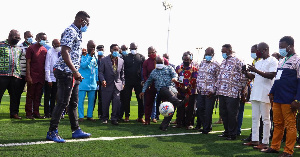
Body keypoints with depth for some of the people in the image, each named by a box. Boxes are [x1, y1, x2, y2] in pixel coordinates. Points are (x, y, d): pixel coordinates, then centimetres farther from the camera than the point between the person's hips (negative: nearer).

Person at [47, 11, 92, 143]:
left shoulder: (77, 33, 19)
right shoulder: (70, 32, -13)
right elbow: (64, 53, -24)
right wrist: (75, 71, -25)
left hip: (72, 74, 10)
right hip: (66, 72, -10)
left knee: (73, 103, 13)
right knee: (63, 102, -7)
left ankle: (76, 130, 21)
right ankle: (52, 132, 2)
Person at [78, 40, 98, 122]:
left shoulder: (95, 57, 14)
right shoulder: (83, 55, -3)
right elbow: (83, 65, -16)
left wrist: (97, 79, 15)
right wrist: (90, 56, -21)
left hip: (92, 82, 5)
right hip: (83, 81, -5)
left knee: (91, 99, 7)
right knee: (81, 99, -2)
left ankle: (89, 115, 16)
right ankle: (81, 116, 3)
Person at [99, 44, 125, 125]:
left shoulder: (121, 61, 9)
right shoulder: (104, 60, 1)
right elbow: (101, 72, 0)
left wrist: (123, 83, 10)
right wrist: (103, 80, -16)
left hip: (117, 85, 2)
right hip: (107, 85, -2)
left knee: (117, 102, -6)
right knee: (105, 103, 4)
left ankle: (114, 119, 4)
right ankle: (105, 118, 19)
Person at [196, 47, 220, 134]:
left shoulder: (216, 65, -5)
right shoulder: (202, 63, 14)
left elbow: (218, 79, -7)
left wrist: (212, 91, -12)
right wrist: (198, 87, 9)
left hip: (210, 92, -6)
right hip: (201, 91, 6)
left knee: (208, 111, -2)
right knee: (200, 109, 8)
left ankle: (207, 128, 13)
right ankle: (205, 125, 24)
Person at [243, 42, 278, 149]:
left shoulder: (273, 61, -4)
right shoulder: (258, 63, 20)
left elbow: (272, 75, -17)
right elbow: (252, 76, 20)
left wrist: (256, 71, -22)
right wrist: (246, 72, -1)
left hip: (265, 94, -8)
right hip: (255, 94, 8)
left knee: (265, 119, -2)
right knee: (255, 118, 10)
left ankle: (265, 142, 2)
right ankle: (255, 140, 17)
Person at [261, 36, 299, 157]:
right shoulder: (281, 61, 18)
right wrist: (272, 93, 20)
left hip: (288, 100, -8)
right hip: (277, 99, 8)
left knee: (290, 126, 1)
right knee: (277, 124, 13)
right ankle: (274, 147, 20)